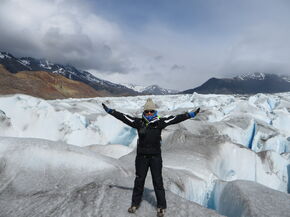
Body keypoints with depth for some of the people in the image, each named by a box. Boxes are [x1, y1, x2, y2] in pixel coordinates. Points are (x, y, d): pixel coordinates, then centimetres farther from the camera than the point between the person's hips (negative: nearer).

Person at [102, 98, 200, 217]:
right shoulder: (138, 122, -3)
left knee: (158, 181, 8)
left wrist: (190, 114, -9)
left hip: (155, 157, -1)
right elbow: (123, 117, -2)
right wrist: (110, 110, -3)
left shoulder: (160, 122, -5)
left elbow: (175, 118, -6)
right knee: (139, 180, 15)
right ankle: (135, 203, 33)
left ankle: (161, 206, 25)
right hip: (141, 156, 1)